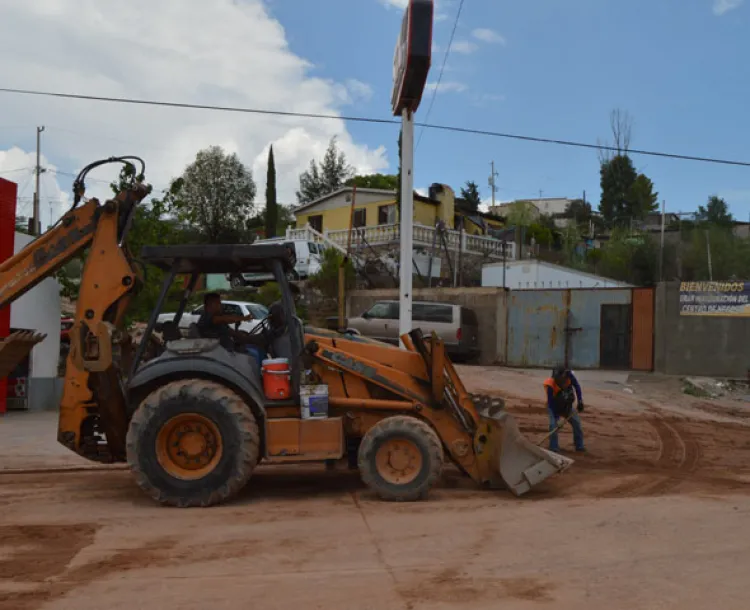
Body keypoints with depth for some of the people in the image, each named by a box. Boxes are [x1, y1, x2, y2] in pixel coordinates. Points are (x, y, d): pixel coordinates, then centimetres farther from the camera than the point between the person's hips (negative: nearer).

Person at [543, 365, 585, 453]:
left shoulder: (569, 375, -26)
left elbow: (577, 386, -11)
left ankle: (579, 445, 18)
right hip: (555, 406, -4)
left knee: (576, 423, 4)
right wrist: (556, 415, -31)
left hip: (567, 405, 4)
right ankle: (554, 448, -9)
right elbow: (551, 403, -29)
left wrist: (580, 401, -16)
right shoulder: (550, 385, -35)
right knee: (553, 424, -20)